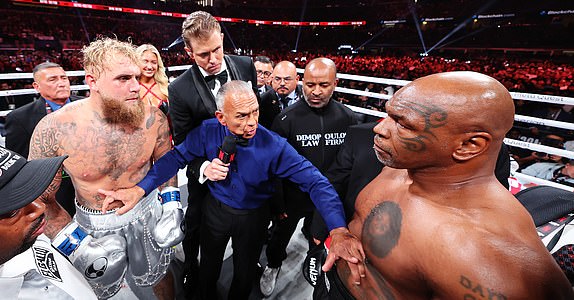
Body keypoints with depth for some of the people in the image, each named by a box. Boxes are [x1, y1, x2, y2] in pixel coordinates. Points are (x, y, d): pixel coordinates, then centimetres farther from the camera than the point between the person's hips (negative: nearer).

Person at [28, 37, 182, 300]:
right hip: (94, 225, 0)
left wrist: (171, 204, -4)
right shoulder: (54, 129, -21)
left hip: (147, 212, 1)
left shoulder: (152, 118, -18)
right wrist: (68, 240, -11)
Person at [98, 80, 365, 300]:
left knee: (245, 273, 23)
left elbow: (315, 181, -31)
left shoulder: (274, 146, -29)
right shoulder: (208, 132, -21)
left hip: (253, 217, -1)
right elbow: (176, 157, -13)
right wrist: (139, 189, -27)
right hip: (216, 209, 2)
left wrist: (339, 230, -45)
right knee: (209, 266, 27)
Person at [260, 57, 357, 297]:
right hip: (292, 196, -2)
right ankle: (273, 265, 53)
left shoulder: (347, 118, -13)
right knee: (281, 235, 21)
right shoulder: (287, 118, -21)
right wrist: (276, 203, -10)